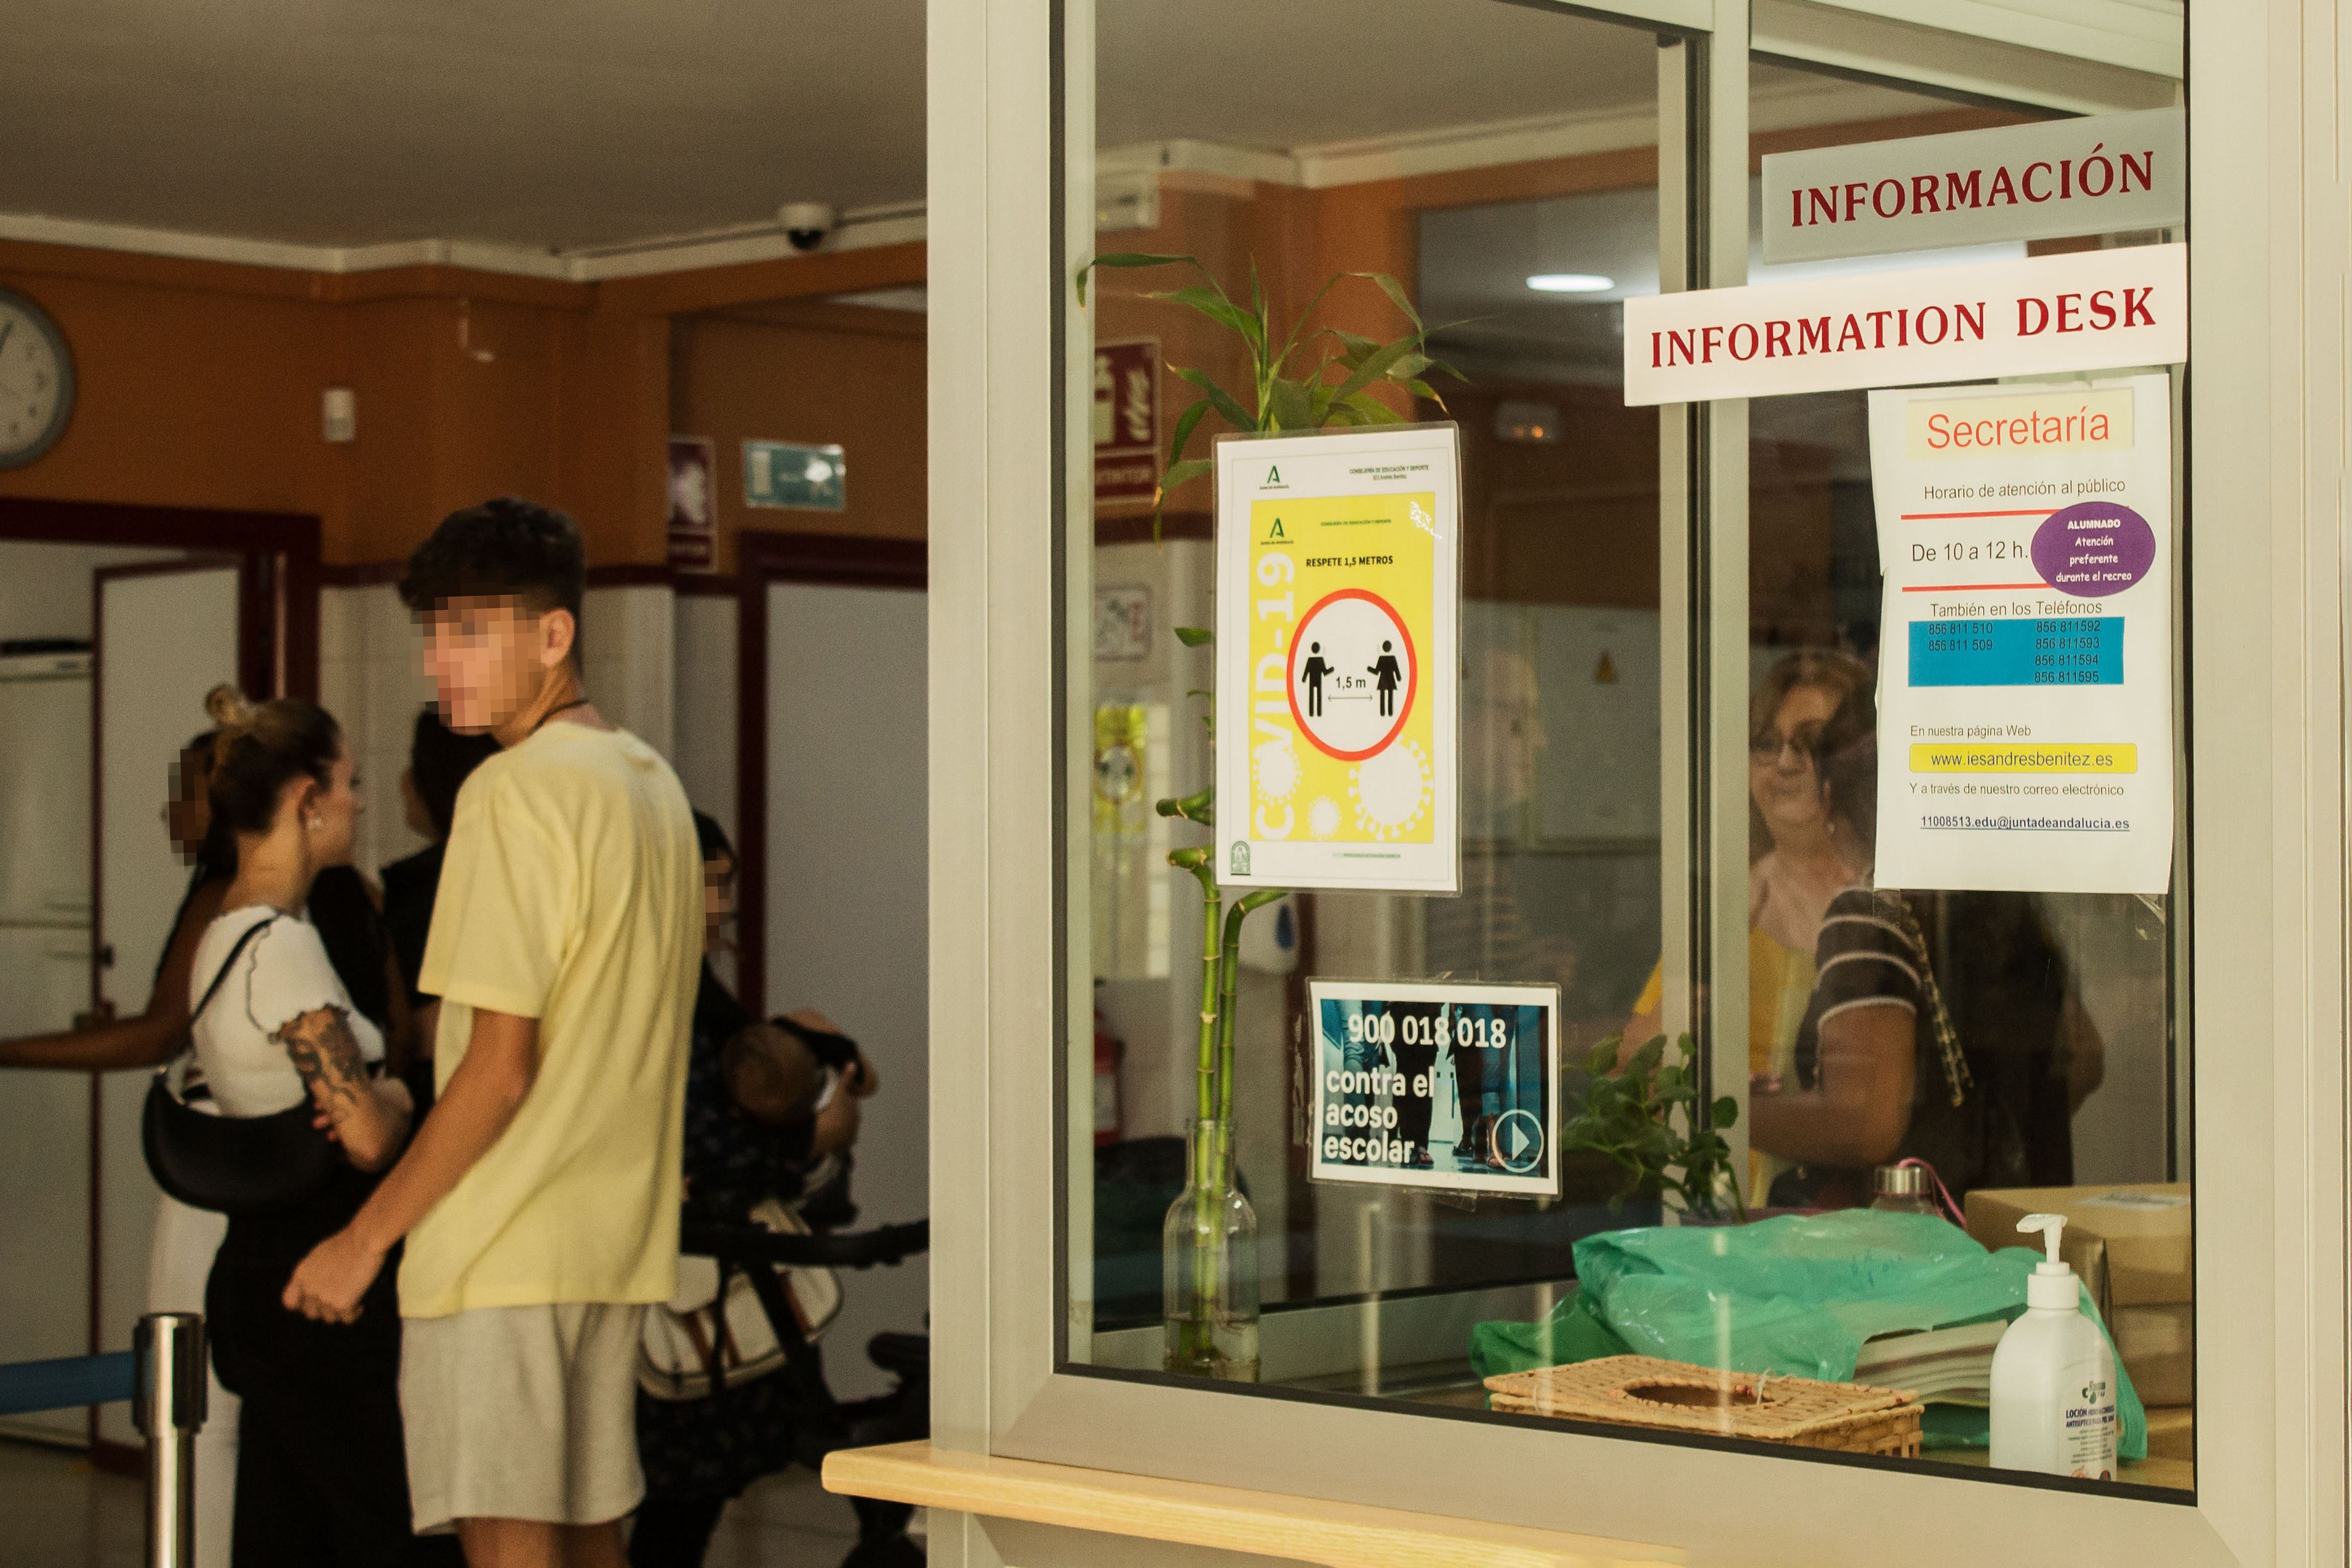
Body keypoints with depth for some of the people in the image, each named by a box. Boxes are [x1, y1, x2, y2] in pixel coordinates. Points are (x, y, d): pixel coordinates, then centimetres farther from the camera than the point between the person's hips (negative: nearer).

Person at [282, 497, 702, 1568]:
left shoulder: (517, 791, -14)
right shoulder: (651, 781, 14)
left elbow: (499, 1067, -17)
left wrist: (367, 1235, -11)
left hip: (502, 1242, -9)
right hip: (619, 1239, 9)